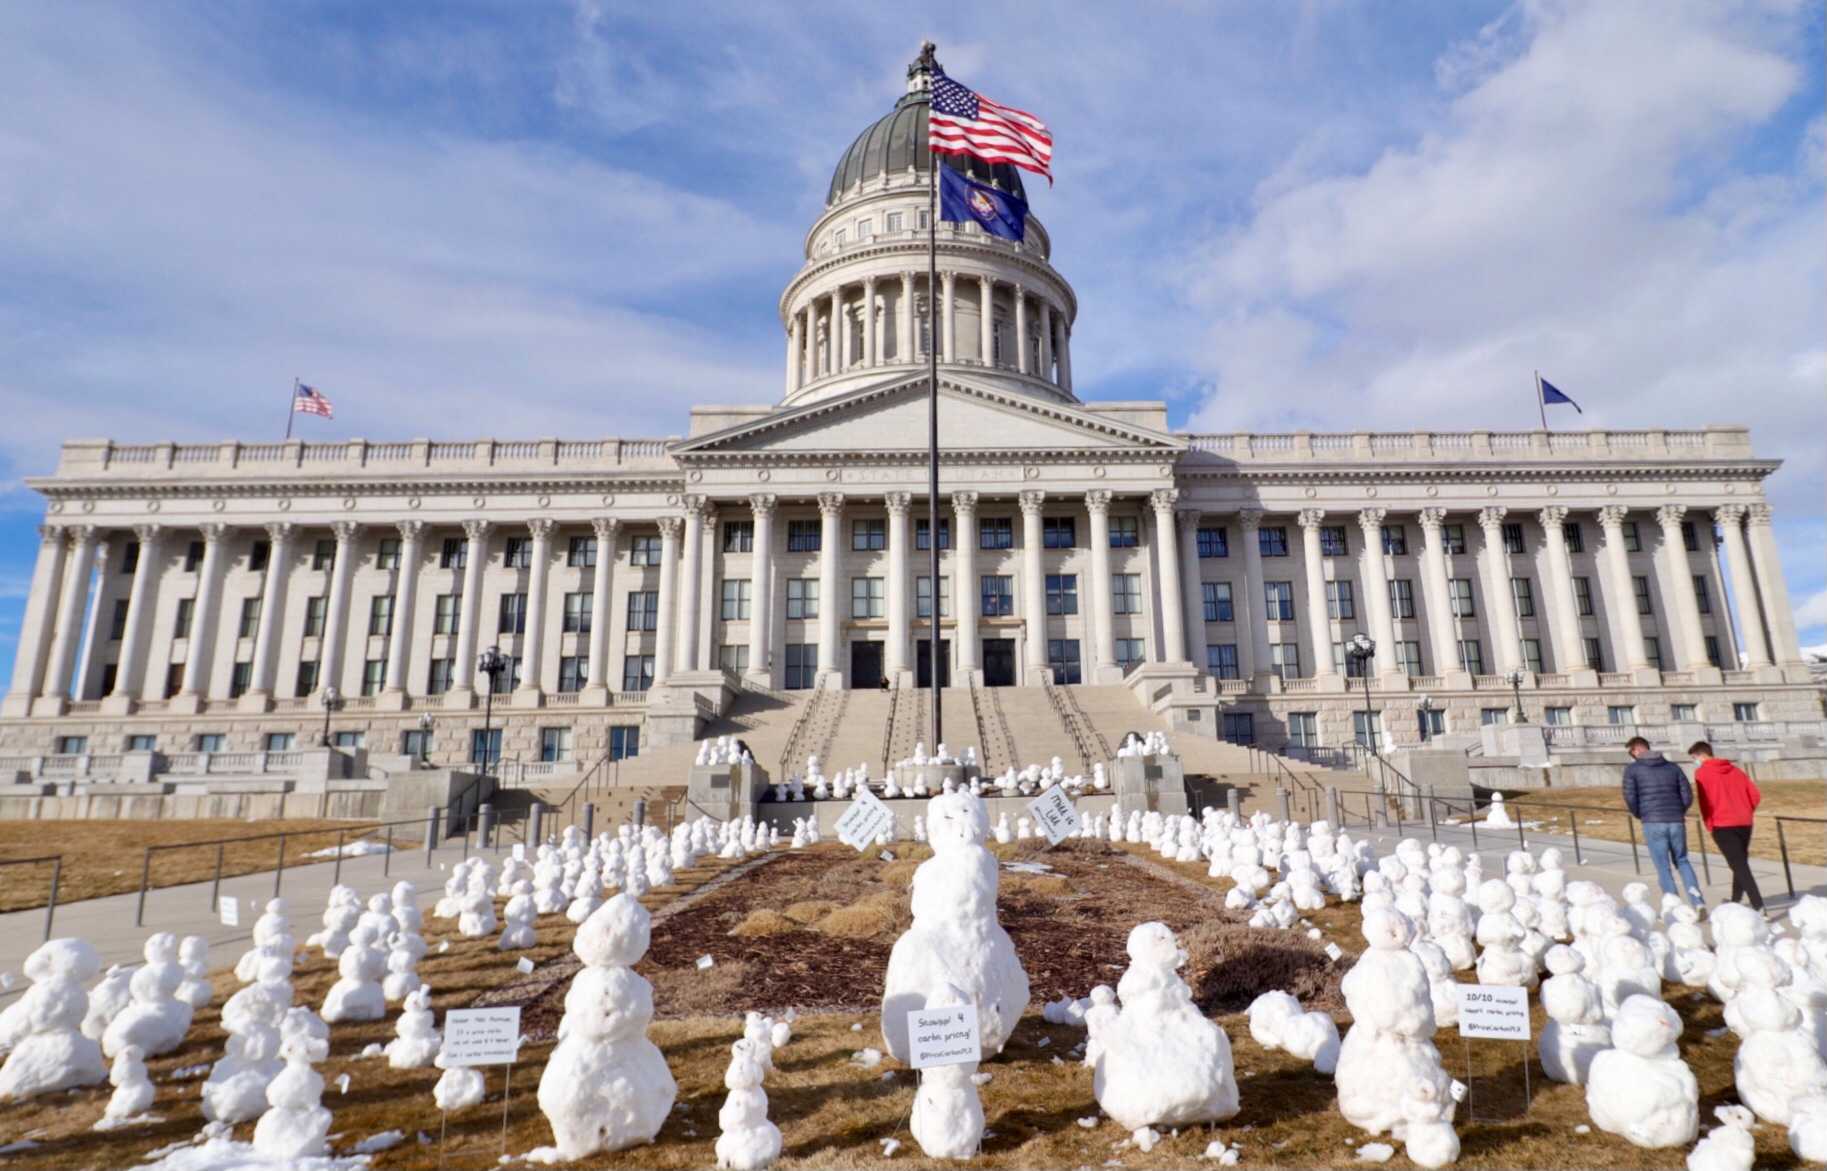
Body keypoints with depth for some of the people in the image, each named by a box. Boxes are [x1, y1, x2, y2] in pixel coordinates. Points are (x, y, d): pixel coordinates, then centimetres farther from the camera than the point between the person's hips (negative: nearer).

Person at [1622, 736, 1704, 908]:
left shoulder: (1632, 769, 0)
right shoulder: (1673, 767, 11)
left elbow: (1630, 798, -8)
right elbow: (1688, 795, 5)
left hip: (1653, 824, -4)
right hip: (1676, 822, 4)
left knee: (1664, 868, 6)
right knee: (1682, 861, 23)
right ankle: (1698, 901, 10)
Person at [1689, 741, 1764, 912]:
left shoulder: (1701, 773, -4)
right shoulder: (1734, 769, 13)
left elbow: (1705, 802, -8)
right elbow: (1755, 795, 8)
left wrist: (1710, 826, 1)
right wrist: (1745, 814, 19)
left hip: (1723, 825, -6)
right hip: (1745, 824, 6)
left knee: (1740, 867, -7)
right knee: (1741, 863, 19)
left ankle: (1759, 906, -15)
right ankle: (1735, 902, 31)